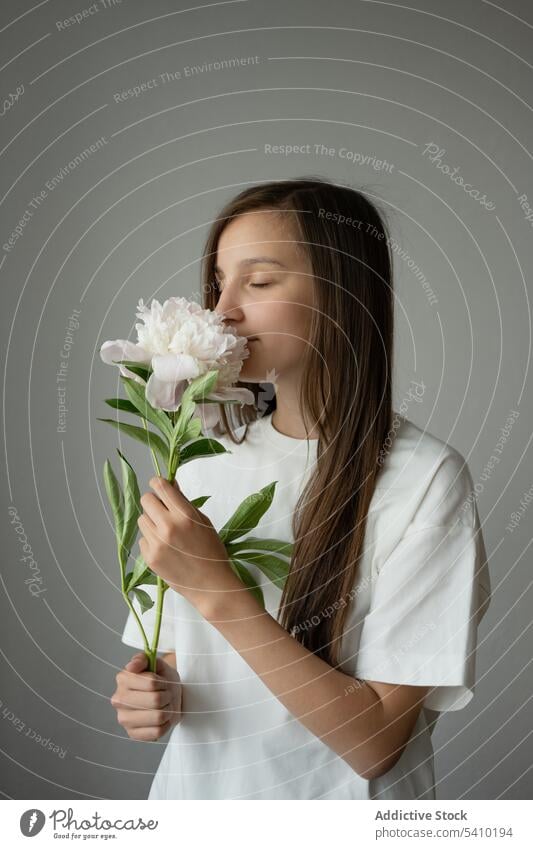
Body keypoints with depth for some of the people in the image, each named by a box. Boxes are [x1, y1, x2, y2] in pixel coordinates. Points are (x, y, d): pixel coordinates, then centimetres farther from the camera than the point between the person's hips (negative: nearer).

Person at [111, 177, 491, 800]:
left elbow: (375, 741, -22)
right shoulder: (204, 461, -6)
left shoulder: (424, 477, -20)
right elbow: (175, 659, 4)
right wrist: (156, 694, -17)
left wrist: (218, 592, -27)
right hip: (195, 788, 4)